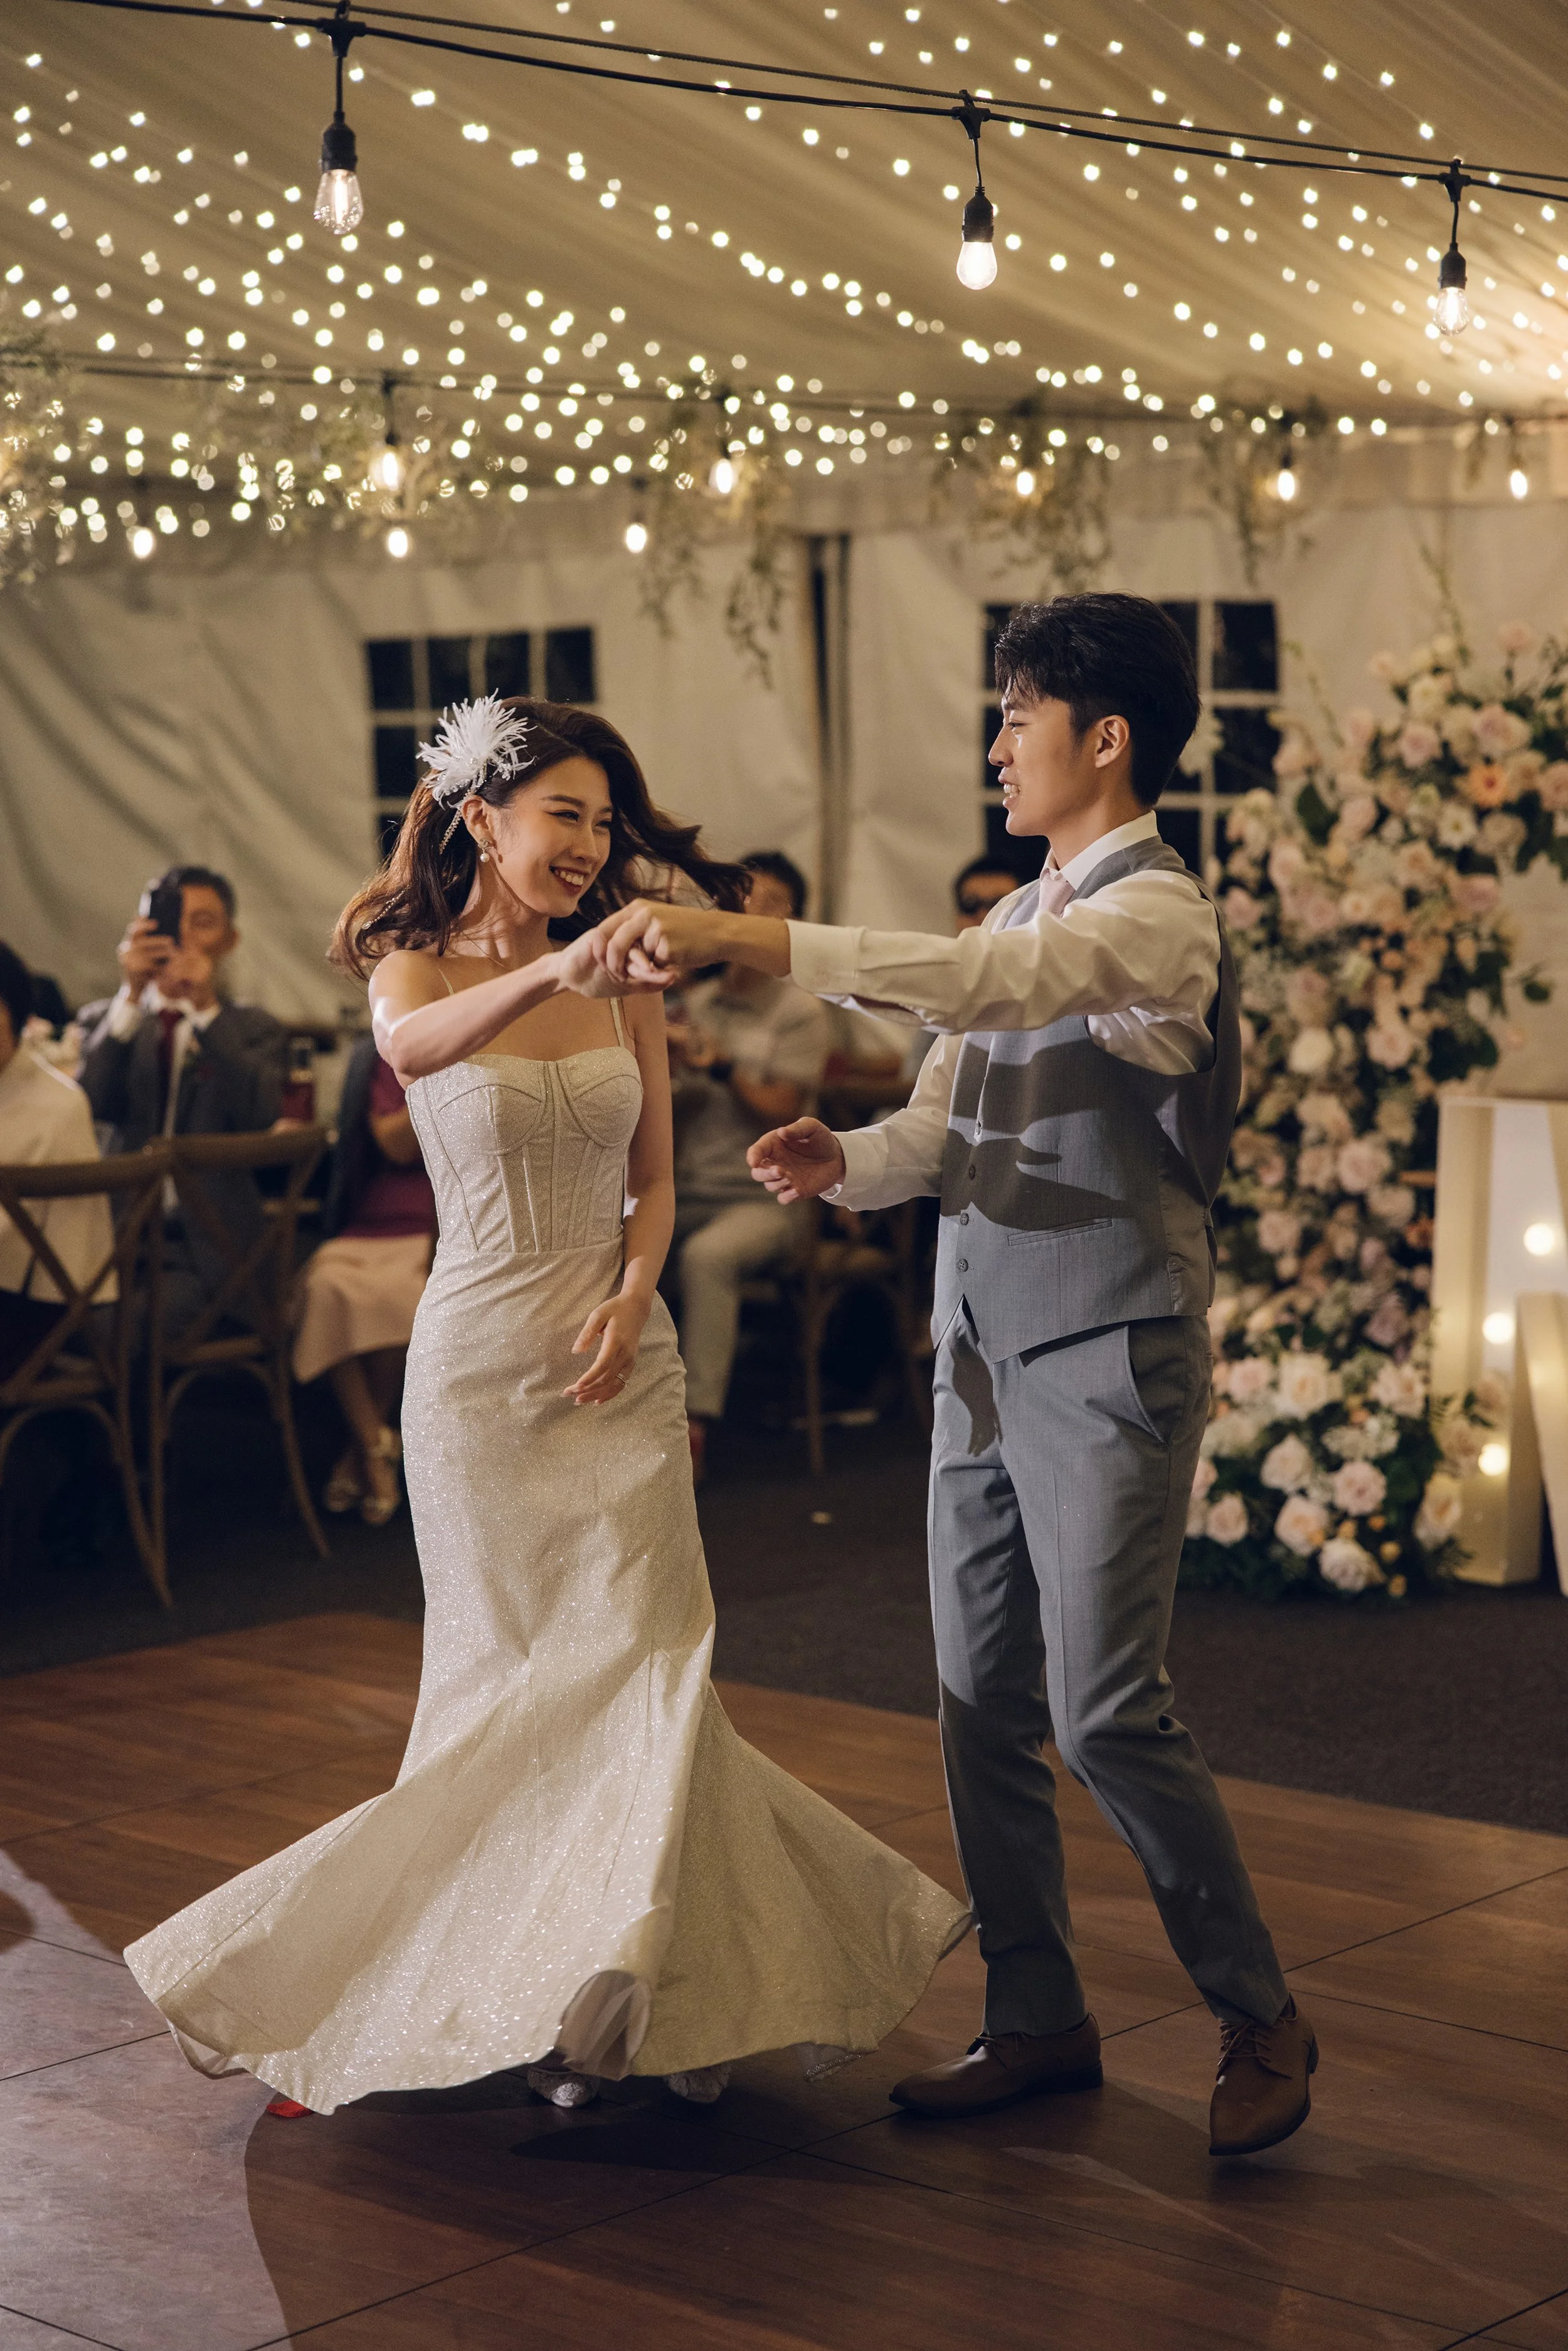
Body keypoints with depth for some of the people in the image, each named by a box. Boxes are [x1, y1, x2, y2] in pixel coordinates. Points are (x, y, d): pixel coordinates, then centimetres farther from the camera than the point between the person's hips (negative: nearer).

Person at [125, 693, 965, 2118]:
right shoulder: (417, 969, -5)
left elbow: (655, 1180, 11)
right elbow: (412, 1049, -31)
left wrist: (630, 1299, -9)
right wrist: (548, 971, -50)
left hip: (619, 1356, 3)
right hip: (481, 1354, -2)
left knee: (640, 1663, -3)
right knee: (510, 1671, 4)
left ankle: (671, 1989, 7)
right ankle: (535, 1993, 17)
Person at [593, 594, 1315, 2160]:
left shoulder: (1155, 913, -12)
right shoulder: (1019, 923, 16)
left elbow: (988, 983, -32)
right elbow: (944, 1125, 14)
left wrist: (745, 940, -38)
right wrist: (842, 1160, -9)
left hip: (1107, 1359, -8)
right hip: (982, 1354, 9)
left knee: (1108, 1712, -8)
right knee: (983, 1709, 11)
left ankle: (1260, 2019, 11)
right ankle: (1037, 2020, 24)